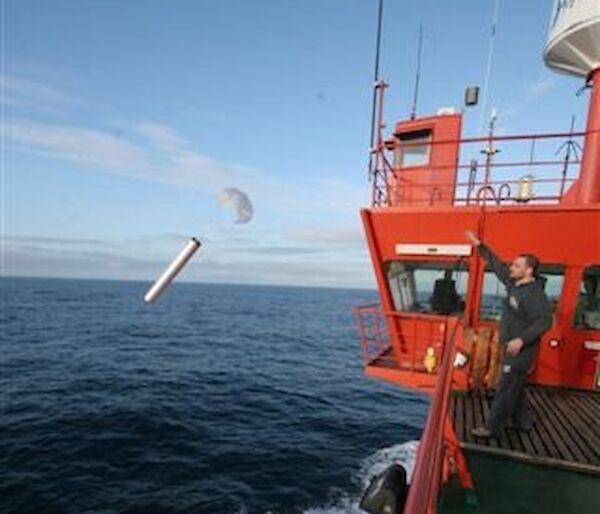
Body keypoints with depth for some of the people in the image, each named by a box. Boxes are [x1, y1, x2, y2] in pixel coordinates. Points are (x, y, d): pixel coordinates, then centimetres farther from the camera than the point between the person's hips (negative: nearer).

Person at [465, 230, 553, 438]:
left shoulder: (535, 294, -21)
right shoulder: (514, 284, 4)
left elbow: (544, 321, -25)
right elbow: (497, 265, 13)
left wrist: (521, 339, -32)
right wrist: (480, 246, 14)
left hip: (520, 350, -9)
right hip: (510, 347, 9)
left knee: (506, 390, -2)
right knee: (515, 386, 20)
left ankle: (492, 428, 6)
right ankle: (523, 422, 35)